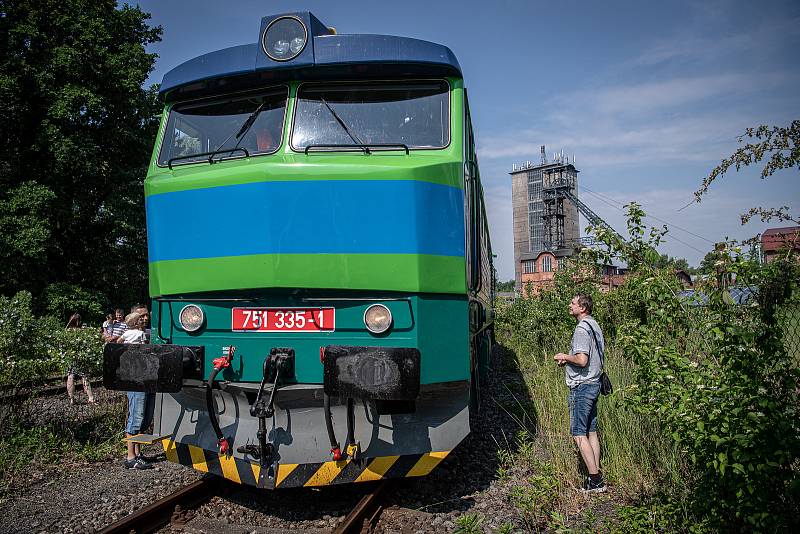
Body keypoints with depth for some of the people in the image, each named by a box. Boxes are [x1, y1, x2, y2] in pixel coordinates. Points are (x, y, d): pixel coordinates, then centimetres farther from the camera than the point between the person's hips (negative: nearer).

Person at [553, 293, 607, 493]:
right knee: (591, 431, 14)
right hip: (594, 383, 10)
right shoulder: (594, 326, 14)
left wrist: (565, 357, -9)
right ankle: (597, 476, 20)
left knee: (579, 433, -4)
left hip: (581, 386, -10)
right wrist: (569, 360, 15)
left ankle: (594, 480, -1)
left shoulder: (582, 329, -18)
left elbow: (582, 360, -27)